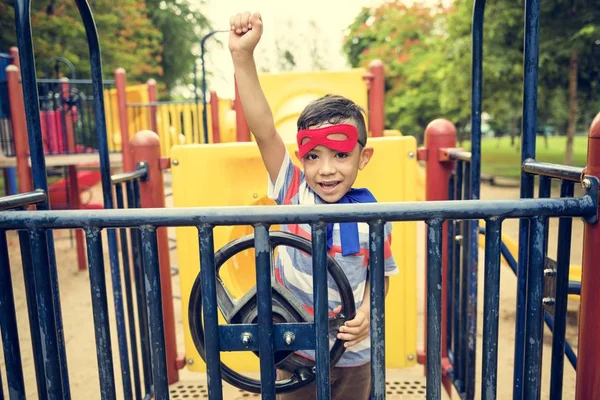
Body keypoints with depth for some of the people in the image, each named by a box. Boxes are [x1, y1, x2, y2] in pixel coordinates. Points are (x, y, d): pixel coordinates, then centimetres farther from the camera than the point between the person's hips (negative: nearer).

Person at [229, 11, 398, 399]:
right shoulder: (294, 192, -15)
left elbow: (381, 273, -1)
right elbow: (263, 130, -26)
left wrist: (367, 313, -20)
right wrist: (243, 55, -34)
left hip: (353, 354, 1)